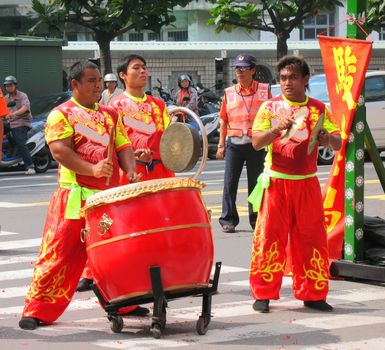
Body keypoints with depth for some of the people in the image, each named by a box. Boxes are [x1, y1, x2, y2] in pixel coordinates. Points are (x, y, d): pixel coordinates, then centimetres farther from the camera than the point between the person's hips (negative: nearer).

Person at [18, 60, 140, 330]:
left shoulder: (110, 115, 16)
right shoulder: (62, 115, -2)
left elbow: (123, 146, 13)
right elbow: (60, 151, -14)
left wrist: (130, 170, -8)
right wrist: (92, 169, -25)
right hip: (75, 197, -6)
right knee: (60, 254, -7)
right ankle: (38, 310, -1)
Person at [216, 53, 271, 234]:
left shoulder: (264, 90, 6)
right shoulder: (229, 93, 9)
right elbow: (223, 120, 10)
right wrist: (221, 145, 5)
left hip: (256, 144, -1)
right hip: (234, 143, 1)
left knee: (256, 183, 5)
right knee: (230, 183, 0)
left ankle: (256, 219, 14)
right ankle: (228, 220, 6)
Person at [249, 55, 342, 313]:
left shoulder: (319, 109, 8)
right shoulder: (270, 107, 3)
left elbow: (338, 143, 2)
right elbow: (256, 142, -6)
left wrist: (328, 139, -20)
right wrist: (275, 130, -24)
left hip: (307, 183, 2)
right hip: (276, 182, -2)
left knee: (311, 238, 4)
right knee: (269, 237, -2)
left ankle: (312, 294, 14)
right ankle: (263, 294, 5)